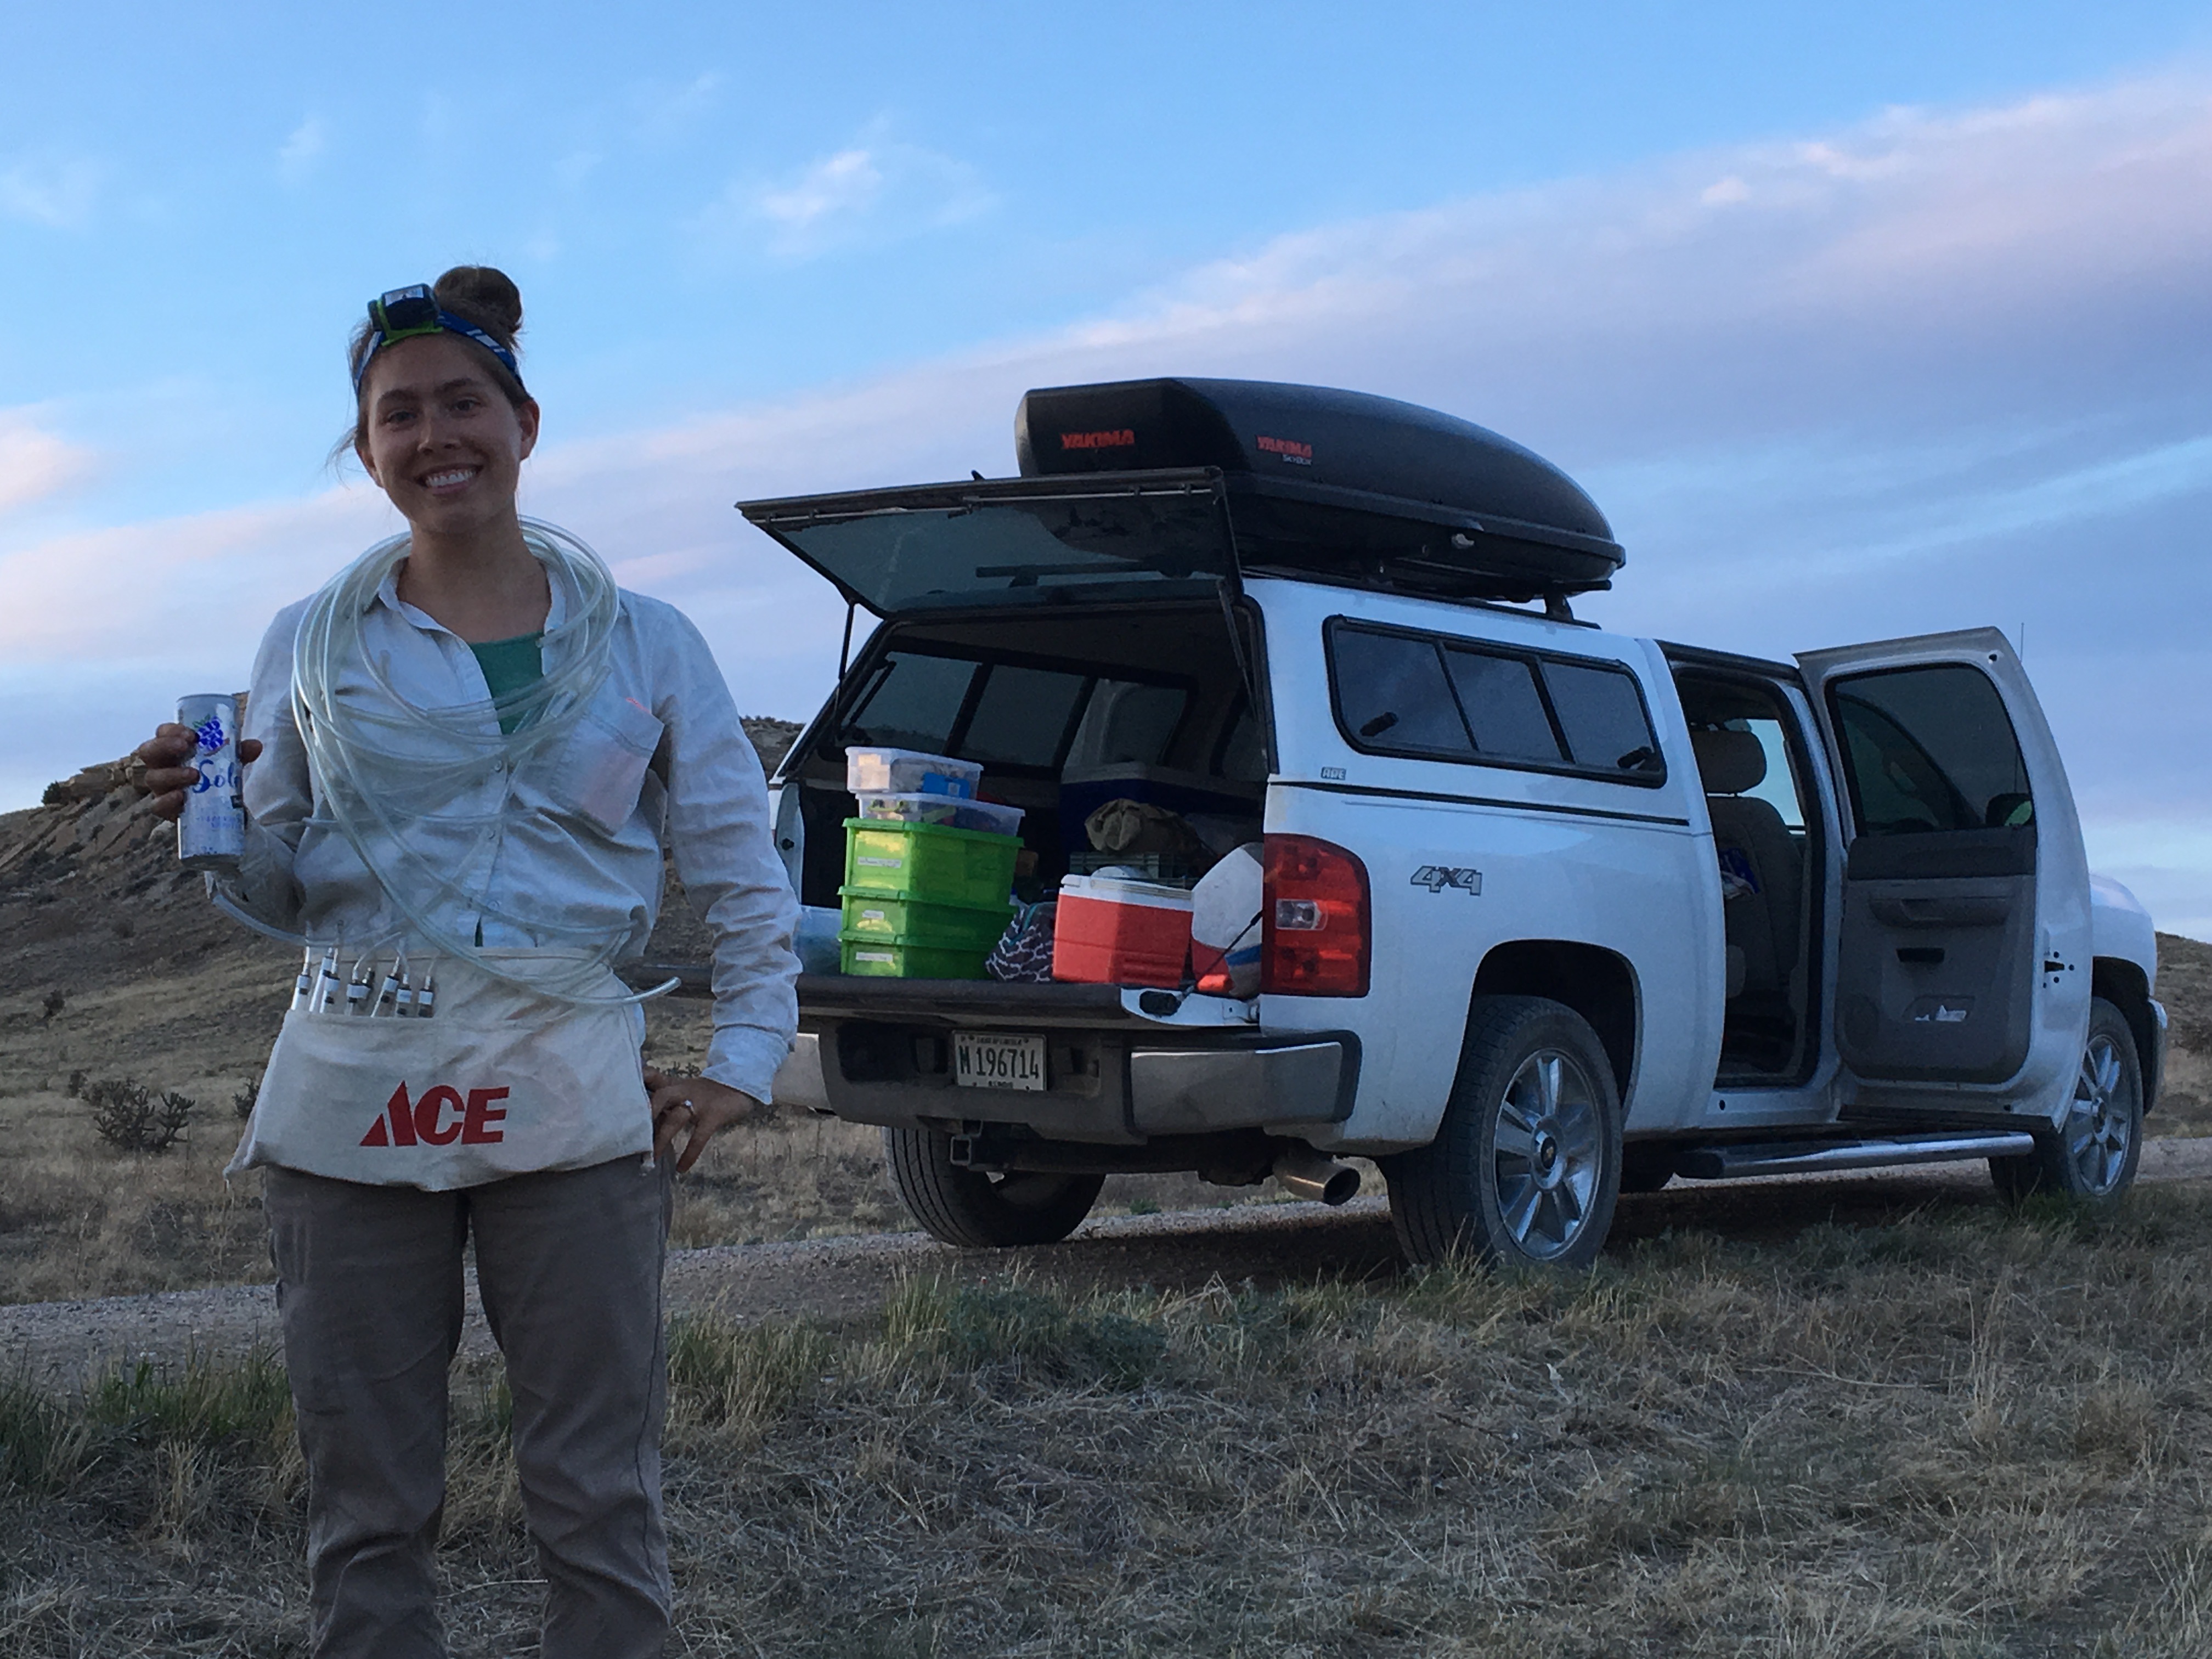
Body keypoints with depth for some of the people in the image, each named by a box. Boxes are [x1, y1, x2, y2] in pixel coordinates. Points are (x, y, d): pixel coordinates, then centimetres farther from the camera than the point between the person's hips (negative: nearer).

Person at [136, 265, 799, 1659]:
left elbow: (744, 871, 11)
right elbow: (277, 893, 11)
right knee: (367, 1508, 7)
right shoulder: (311, 647, 8)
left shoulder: (644, 643, 6)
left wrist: (745, 1059, 1)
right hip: (354, 1102, 1)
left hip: (574, 1108, -1)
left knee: (601, 1501, 2)